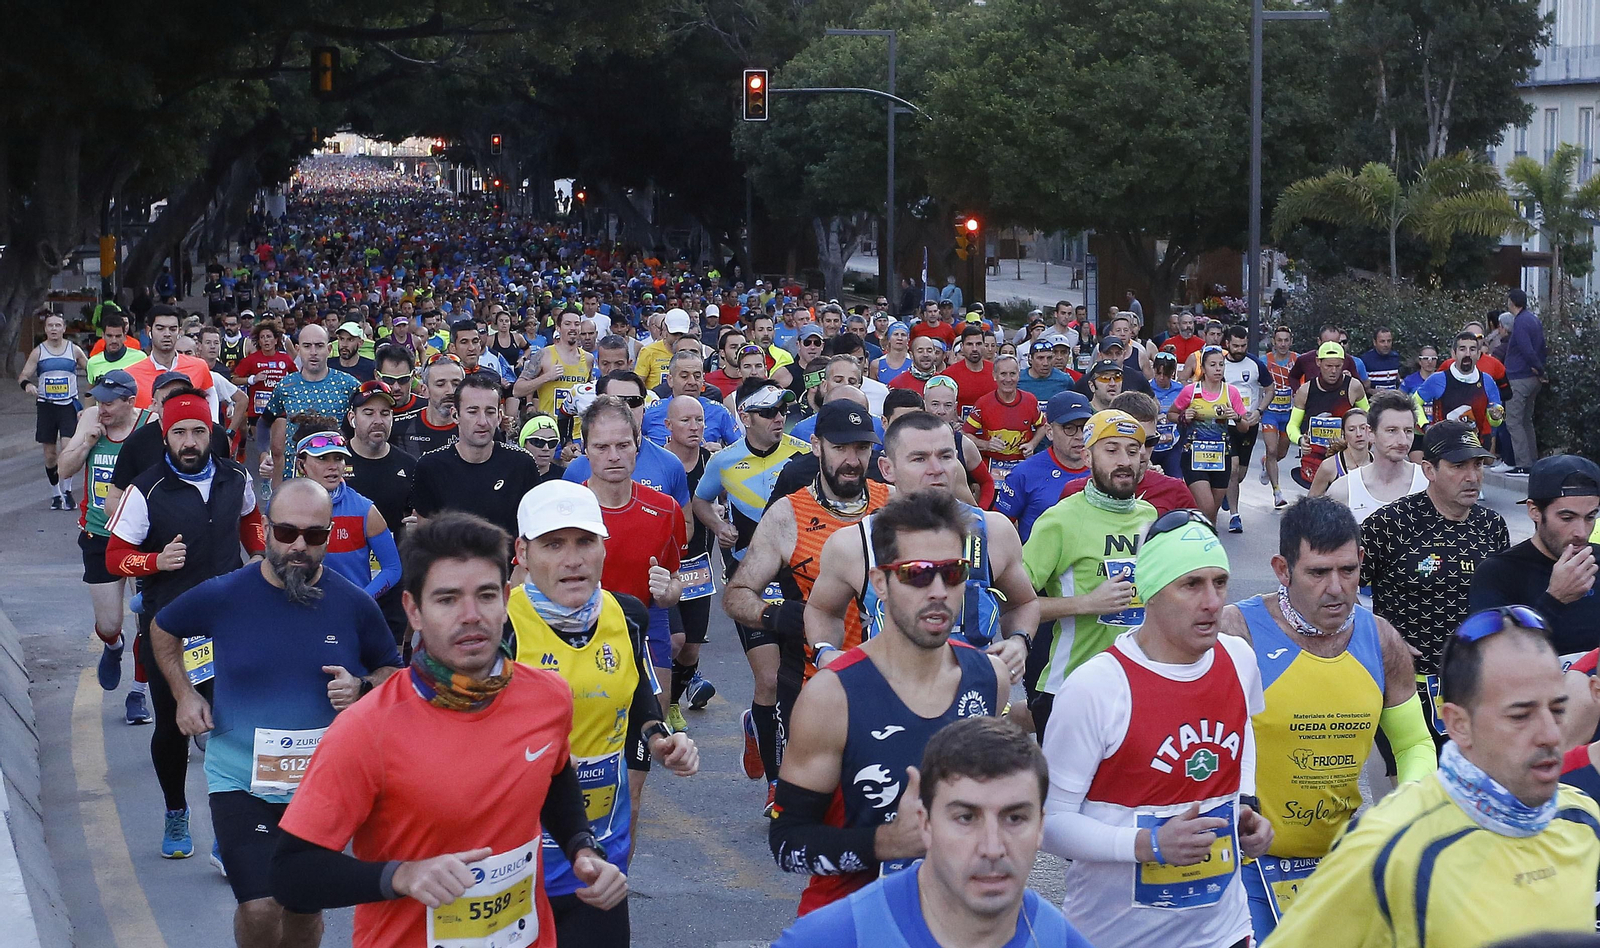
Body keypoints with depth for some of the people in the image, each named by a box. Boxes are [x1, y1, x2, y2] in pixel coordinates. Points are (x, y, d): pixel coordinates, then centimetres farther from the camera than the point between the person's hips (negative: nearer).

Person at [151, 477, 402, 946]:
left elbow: (393, 671, 10)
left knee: (305, 908, 15)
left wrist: (362, 688, -12)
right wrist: (184, 694, 1)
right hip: (241, 781, -2)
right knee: (261, 909, -16)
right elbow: (163, 629, 13)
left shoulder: (354, 604, -6)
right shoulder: (222, 595, -8)